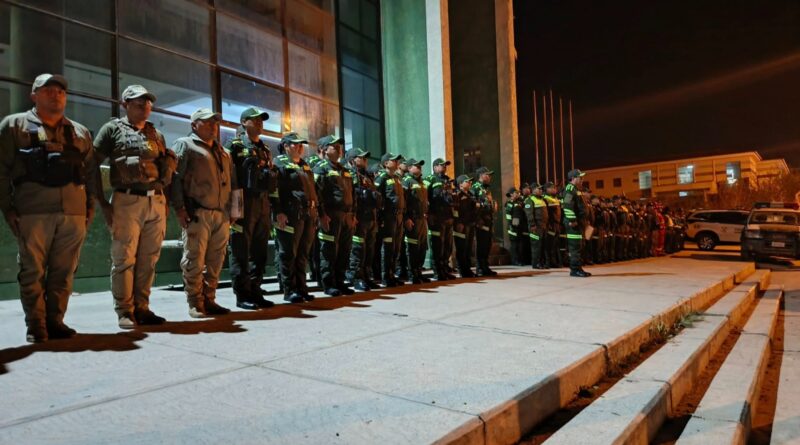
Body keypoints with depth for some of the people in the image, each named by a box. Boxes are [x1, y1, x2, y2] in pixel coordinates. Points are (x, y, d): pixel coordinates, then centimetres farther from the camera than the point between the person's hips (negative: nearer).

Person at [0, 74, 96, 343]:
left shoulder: (80, 132, 20)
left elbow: (90, 173, 17)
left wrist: (90, 207, 8)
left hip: (73, 212, 3)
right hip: (32, 210, -2)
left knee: (63, 271, 4)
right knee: (32, 270, 0)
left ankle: (55, 321, 12)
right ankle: (35, 326, 8)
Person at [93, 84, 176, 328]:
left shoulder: (156, 134, 19)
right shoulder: (112, 129, 5)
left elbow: (168, 166, 23)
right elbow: (93, 165, 1)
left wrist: (164, 199, 12)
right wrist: (102, 202, -6)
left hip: (156, 202, 5)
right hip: (127, 201, -4)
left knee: (148, 259, 6)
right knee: (124, 259, -2)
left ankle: (142, 308, 15)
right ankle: (125, 312, 6)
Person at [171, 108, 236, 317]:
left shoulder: (222, 152, 24)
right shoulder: (185, 145, 4)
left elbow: (232, 181, 24)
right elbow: (174, 177, -6)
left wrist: (232, 210, 16)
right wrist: (180, 208, -13)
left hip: (222, 214, 6)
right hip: (197, 214, -6)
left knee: (215, 261, 8)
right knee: (195, 260, -4)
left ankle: (209, 300, 17)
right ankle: (195, 304, 5)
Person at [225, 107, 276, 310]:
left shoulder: (265, 150, 20)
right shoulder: (234, 147, 0)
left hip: (263, 204, 7)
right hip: (243, 205, -7)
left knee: (259, 251, 9)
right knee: (240, 252, -2)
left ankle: (255, 291, 17)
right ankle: (242, 295, 3)